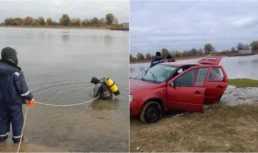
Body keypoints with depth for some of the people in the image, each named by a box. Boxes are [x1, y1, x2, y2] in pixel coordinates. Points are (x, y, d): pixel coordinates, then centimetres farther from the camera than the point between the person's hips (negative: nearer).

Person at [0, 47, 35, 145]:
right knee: (17, 119, 10)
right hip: (14, 100, -6)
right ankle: (17, 138, 21)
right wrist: (30, 98, -6)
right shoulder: (16, 72, -22)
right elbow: (22, 88, -19)